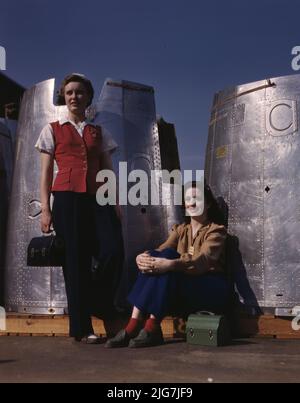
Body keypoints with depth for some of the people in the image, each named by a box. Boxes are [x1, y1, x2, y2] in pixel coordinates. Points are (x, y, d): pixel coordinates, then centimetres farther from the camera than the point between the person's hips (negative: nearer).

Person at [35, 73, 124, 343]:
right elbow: (46, 172, 8)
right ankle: (81, 327, 6)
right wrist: (45, 208, -3)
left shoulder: (99, 133, 20)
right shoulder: (53, 130, 13)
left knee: (113, 252, -15)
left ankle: (101, 308, 11)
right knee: (76, 260, -3)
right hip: (68, 199, -2)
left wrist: (116, 204, 3)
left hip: (98, 199, 2)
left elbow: (108, 172, 15)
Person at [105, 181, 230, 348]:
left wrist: (171, 264, -40)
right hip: (181, 291, 5)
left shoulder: (216, 231, 0)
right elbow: (162, 249, -3)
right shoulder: (181, 230, 17)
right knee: (153, 260, -22)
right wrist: (143, 257, -27)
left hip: (211, 290, -5)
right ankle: (134, 324, -29)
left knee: (168, 255, -29)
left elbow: (202, 260, -21)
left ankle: (152, 328, -31)